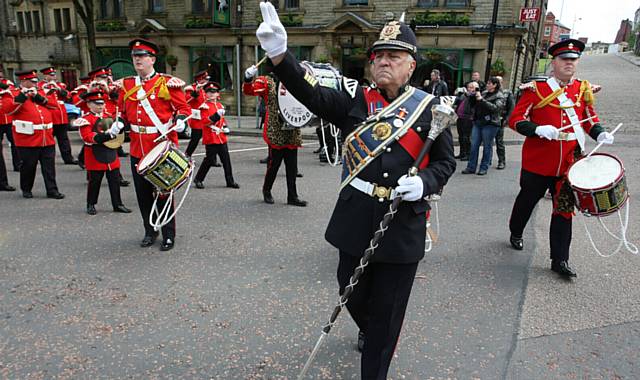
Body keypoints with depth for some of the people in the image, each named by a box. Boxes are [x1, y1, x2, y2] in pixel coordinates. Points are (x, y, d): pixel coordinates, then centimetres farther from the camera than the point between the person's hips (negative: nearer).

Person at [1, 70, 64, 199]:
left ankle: (52, 190, 8)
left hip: (47, 138, 5)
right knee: (28, 166, 5)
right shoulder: (13, 94, 1)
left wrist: (41, 99, -5)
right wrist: (20, 98, -23)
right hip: (27, 139, -5)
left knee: (49, 166, 4)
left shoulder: (41, 93, 18)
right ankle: (26, 190, 21)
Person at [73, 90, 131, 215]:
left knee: (115, 180, 6)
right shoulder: (85, 119, -6)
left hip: (111, 153, 5)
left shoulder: (109, 116, 14)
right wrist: (105, 135, -29)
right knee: (94, 181, 4)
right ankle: (91, 205, 18)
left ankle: (117, 204, 14)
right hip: (95, 155, -5)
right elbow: (87, 136, -17)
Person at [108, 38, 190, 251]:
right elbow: (123, 112, 20)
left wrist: (180, 122, -19)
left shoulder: (168, 83, -3)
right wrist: (117, 125, 1)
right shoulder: (126, 85, 11)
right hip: (137, 149, 5)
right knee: (143, 193, 11)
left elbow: (184, 108, 0)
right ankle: (150, 232, 28)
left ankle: (168, 235, 16)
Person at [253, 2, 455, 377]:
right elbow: (312, 94, -17)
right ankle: (368, 330, 56)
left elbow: (446, 162, 4)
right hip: (356, 218, 2)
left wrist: (424, 183, -18)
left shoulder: (430, 107, -1)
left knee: (387, 310, 9)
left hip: (403, 225, -1)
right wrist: (280, 53, -34)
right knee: (353, 294, 22)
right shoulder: (355, 99, 0)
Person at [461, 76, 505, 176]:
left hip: (490, 124, -5)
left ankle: (484, 168, 11)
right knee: (474, 145, 3)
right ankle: (471, 167, 9)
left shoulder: (499, 96, -3)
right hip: (477, 123, 6)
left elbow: (495, 108, -20)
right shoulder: (484, 93, 13)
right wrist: (473, 96, -2)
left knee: (487, 147, 2)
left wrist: (481, 99, -22)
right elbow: (473, 104, 17)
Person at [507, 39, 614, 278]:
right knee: (527, 200, 15)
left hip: (570, 163, 3)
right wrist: (538, 129, -25)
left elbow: (590, 118, 17)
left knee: (564, 209, 5)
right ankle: (516, 233, 43)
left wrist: (600, 134, -3)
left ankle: (560, 260, 13)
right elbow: (515, 120, -8)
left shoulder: (584, 89, 7)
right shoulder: (536, 89, -6)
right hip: (538, 162, -3)